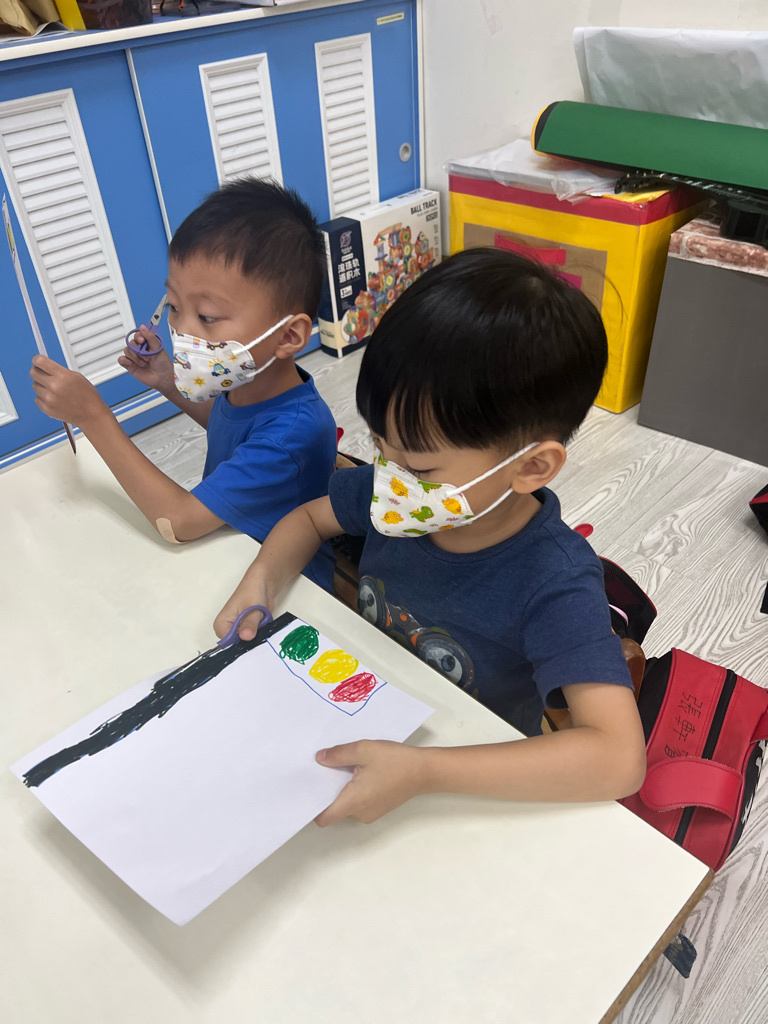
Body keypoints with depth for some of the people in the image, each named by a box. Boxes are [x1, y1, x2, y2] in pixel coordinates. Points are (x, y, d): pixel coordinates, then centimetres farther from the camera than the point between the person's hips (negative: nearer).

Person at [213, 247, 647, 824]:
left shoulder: (555, 585, -30)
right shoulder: (391, 492, -14)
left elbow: (620, 759, -39)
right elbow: (310, 517, 6)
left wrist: (422, 772, -45)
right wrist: (263, 579, -15)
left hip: (473, 793, -3)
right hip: (365, 725, 4)